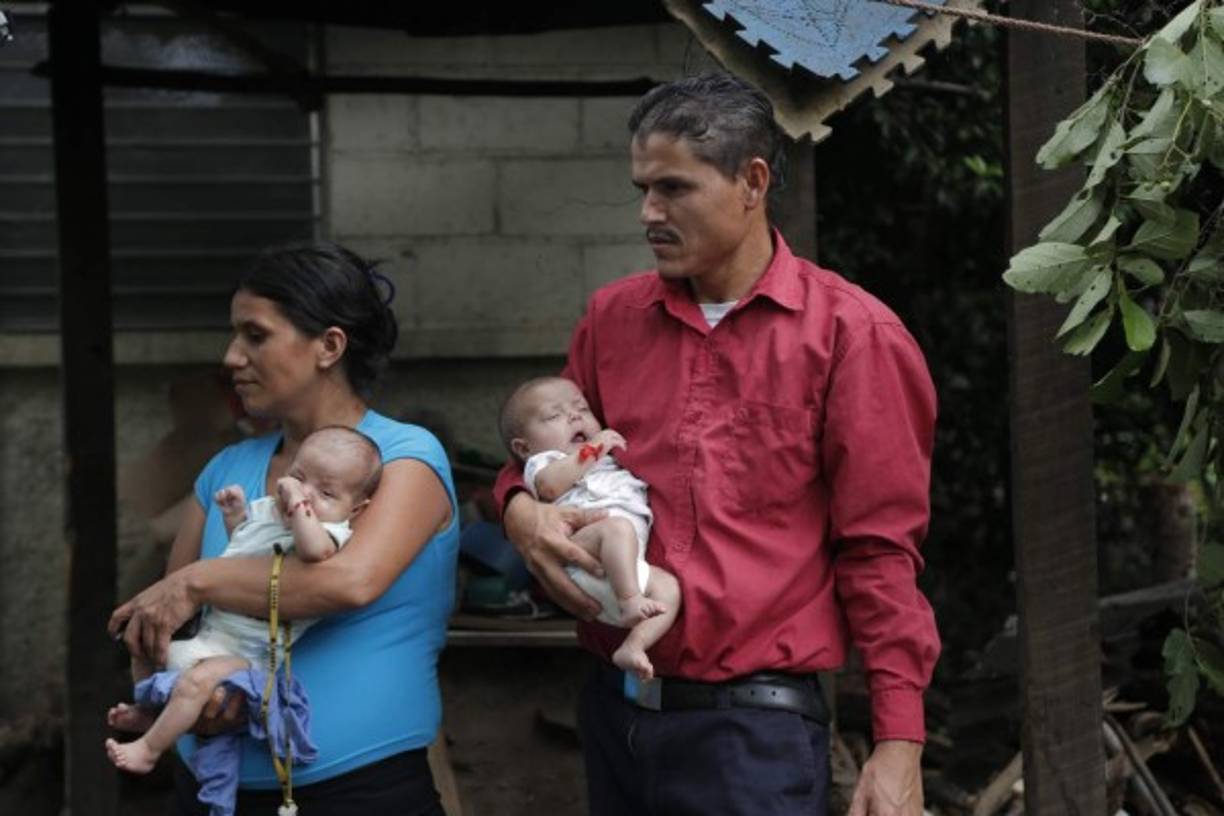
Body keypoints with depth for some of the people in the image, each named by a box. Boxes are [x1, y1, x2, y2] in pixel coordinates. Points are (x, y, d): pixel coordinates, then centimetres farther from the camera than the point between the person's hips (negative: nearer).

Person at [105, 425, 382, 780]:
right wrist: (233, 514, 13)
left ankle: (148, 751, -17)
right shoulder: (266, 509, 8)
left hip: (244, 652, -9)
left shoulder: (330, 532, -17)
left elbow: (315, 550, -44)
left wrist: (298, 504, -34)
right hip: (207, 633, 9)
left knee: (196, 680, -32)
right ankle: (149, 713, 44)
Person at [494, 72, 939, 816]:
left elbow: (880, 551, -6)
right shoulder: (612, 318, 7)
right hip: (613, 709, 5)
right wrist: (522, 508, -2)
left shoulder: (848, 332, -6)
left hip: (753, 724, -5)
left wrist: (900, 741, -9)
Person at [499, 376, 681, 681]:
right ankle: (630, 600, -42)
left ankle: (633, 647, -30)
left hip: (627, 563, 6)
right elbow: (549, 484, -5)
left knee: (669, 588, -18)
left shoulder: (614, 460, 44)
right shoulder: (543, 463, 21)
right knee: (617, 527, -35)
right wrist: (592, 450, 1)